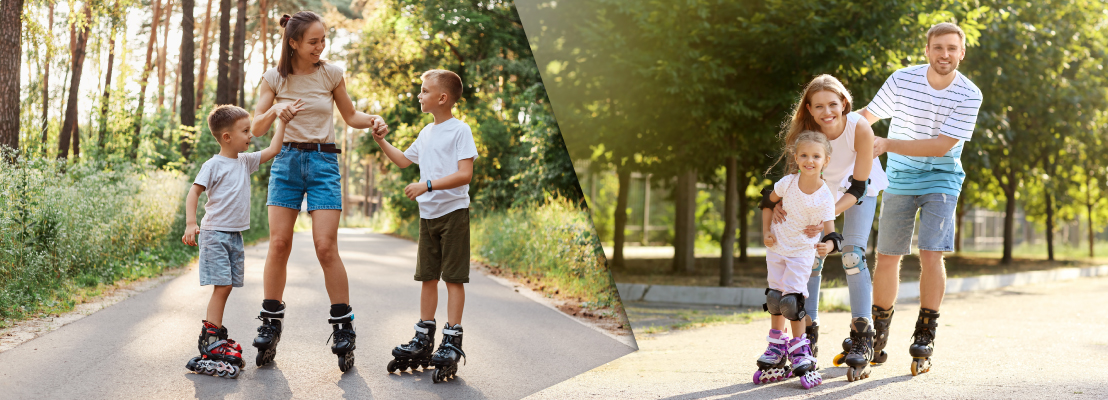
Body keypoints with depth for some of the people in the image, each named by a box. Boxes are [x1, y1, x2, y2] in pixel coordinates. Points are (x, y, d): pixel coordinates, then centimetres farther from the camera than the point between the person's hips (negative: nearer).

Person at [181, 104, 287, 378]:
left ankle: (213, 339, 12)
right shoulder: (214, 165, -9)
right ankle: (212, 339, -13)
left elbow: (272, 150, 14)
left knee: (226, 288, 7)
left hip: (235, 236, 7)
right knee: (222, 286, -13)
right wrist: (190, 224, -23)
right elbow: (194, 193, -12)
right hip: (215, 234, -7)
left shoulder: (246, 161, 11)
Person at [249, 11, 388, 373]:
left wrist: (373, 120, -9)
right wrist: (276, 111, -21)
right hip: (287, 161, 1)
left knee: (326, 247, -10)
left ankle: (343, 329, 0)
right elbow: (256, 127, -1)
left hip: (323, 162, -1)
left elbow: (350, 116, 12)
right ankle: (271, 325, 7)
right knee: (279, 243, -5)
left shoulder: (331, 74, 1)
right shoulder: (274, 78, 1)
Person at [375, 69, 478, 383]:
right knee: (428, 277, 10)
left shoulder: (460, 130, -9)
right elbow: (404, 160, 30)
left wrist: (427, 185, -23)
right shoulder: (426, 133, 14)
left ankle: (452, 341, -4)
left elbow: (465, 174, -19)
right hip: (428, 214, 8)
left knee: (453, 277, -6)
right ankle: (424, 340, 16)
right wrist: (381, 141, 19)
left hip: (453, 212, -7)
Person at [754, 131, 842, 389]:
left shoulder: (825, 197, -22)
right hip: (777, 247, 4)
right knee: (774, 298, 10)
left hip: (802, 252, -4)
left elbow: (831, 232, -25)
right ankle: (776, 349, 27)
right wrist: (766, 232, -1)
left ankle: (800, 355, 1)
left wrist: (828, 246, -47)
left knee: (792, 300, -12)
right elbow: (768, 202, 5)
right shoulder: (787, 183, -14)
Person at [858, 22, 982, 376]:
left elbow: (941, 146, -18)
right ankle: (878, 333, 23)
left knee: (931, 254, -15)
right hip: (899, 180, 2)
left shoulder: (969, 95, -14)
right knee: (887, 257, 5)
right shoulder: (903, 80, -10)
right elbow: (866, 117, 2)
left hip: (941, 180, -2)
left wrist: (888, 144, -23)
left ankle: (924, 337, -1)